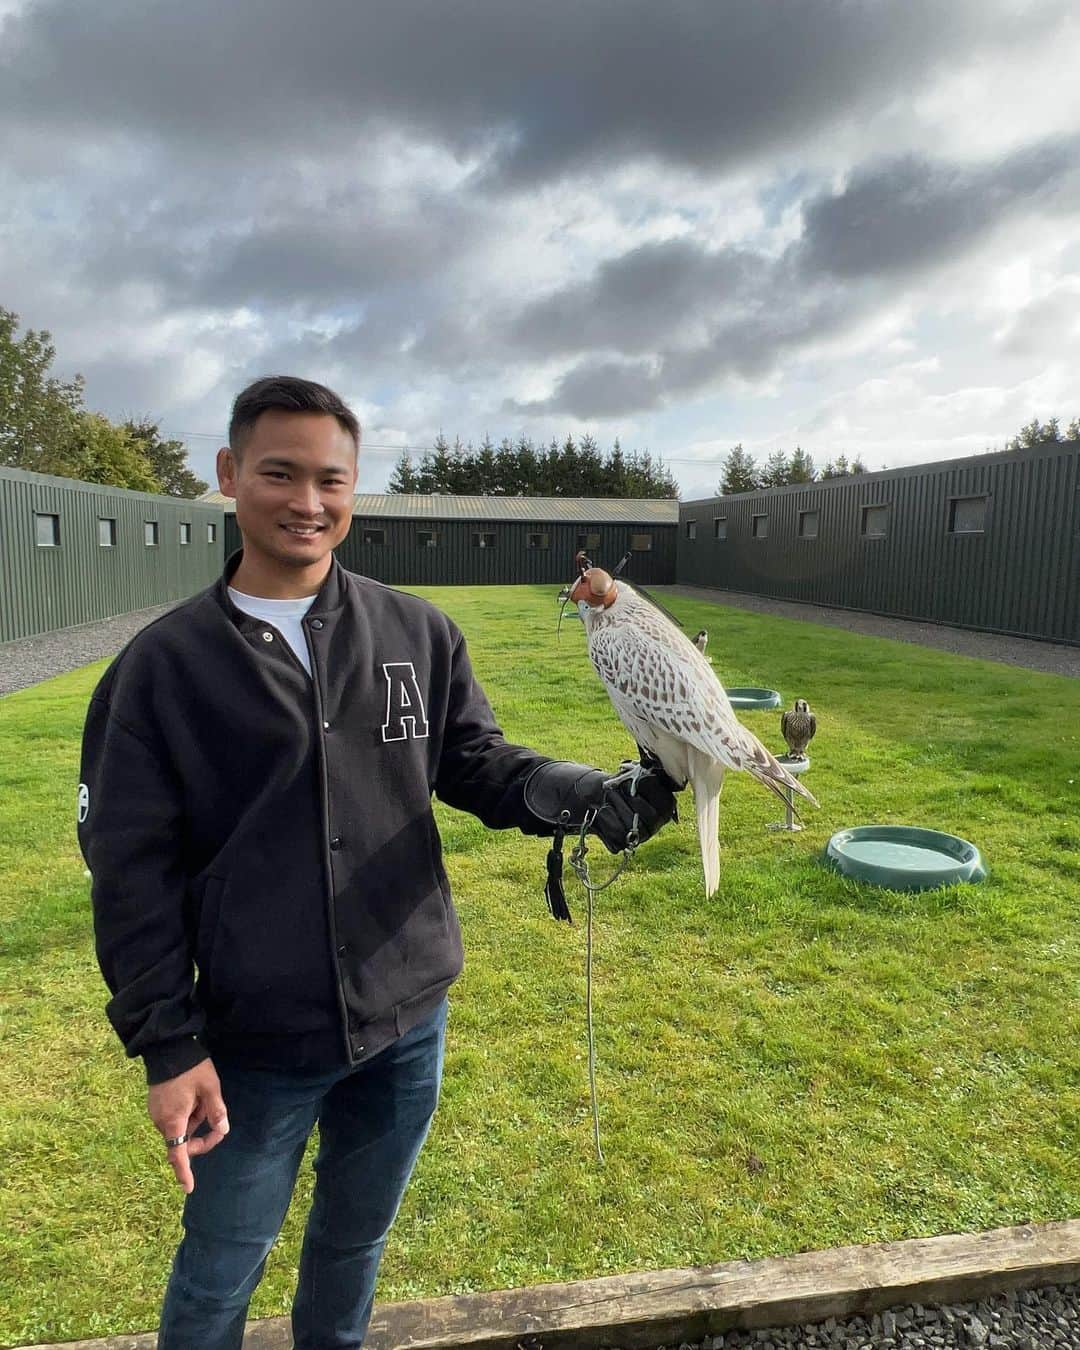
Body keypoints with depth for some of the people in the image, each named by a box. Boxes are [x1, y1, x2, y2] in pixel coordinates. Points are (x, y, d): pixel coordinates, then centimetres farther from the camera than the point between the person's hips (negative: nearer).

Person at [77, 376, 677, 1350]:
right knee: (222, 1267, 19)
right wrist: (167, 1045, -9)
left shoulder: (418, 633, -3)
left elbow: (480, 767, 0)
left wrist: (597, 797, -19)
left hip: (408, 1022, 3)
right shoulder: (165, 663, -8)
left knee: (358, 1236, 26)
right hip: (255, 1046, -2)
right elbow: (134, 868, -7)